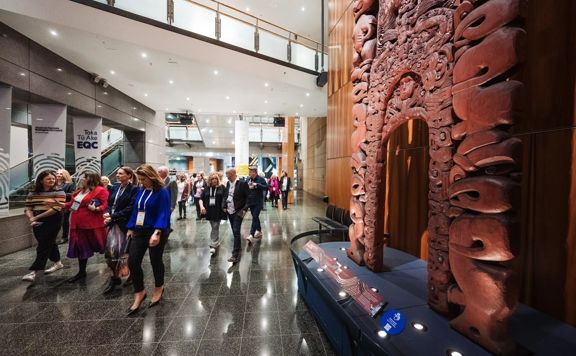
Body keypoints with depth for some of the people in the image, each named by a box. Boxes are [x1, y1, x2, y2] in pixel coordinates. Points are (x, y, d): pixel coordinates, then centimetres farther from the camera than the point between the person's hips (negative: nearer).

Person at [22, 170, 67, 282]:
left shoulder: (58, 192, -9)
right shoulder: (32, 193, 7)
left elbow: (56, 208, -17)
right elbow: (28, 208, 5)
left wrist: (37, 217, -13)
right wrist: (31, 218, -14)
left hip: (53, 222, -6)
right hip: (38, 223, 6)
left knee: (43, 246, -4)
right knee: (49, 243, 16)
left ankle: (34, 271, 2)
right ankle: (58, 263, 31)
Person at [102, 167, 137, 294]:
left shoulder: (134, 189, -10)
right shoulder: (114, 187, 10)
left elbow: (130, 208, -16)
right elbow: (109, 204, 12)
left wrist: (113, 216, -16)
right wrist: (107, 213, -7)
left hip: (124, 224, -6)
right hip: (113, 223, 6)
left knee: (114, 250, -5)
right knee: (109, 250, 9)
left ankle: (115, 277, 12)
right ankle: (116, 275, 26)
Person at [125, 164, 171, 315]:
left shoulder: (162, 192, -15)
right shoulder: (140, 191, 6)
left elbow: (163, 214, -22)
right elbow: (135, 210, 15)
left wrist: (157, 232, -32)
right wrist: (131, 228, 16)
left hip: (156, 232, -6)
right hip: (139, 231, 6)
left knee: (155, 261, 9)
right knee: (132, 262, 4)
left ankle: (159, 288, 34)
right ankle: (139, 293, 24)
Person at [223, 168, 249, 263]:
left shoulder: (242, 183, -12)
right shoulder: (228, 183, 8)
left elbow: (248, 197, -11)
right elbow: (225, 195, 16)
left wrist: (244, 209, -18)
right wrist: (224, 206, 3)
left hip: (238, 212, -6)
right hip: (230, 211, 7)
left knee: (236, 232, -8)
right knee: (234, 231, 17)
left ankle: (235, 255, -4)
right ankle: (238, 246, 37)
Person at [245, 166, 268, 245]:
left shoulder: (261, 179, -7)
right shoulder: (248, 179, 7)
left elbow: (267, 188, -15)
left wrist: (257, 185, -22)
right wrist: (248, 187, -8)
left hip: (258, 202, -6)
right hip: (251, 202, 6)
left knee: (255, 217, -11)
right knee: (255, 217, 15)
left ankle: (252, 235, -12)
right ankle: (259, 231, 32)